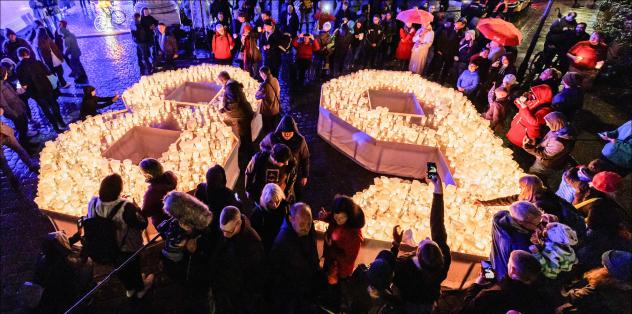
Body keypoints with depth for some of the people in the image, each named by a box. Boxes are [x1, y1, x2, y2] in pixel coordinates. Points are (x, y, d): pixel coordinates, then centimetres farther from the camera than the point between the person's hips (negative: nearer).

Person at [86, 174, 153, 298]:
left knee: (120, 266, 33)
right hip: (127, 249, -5)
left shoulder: (93, 202, -22)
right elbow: (143, 224, -25)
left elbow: (90, 220, -1)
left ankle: (130, 288, 58)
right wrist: (136, 208, -9)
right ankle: (140, 288, 53)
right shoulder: (126, 207, -37)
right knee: (133, 267, 27)